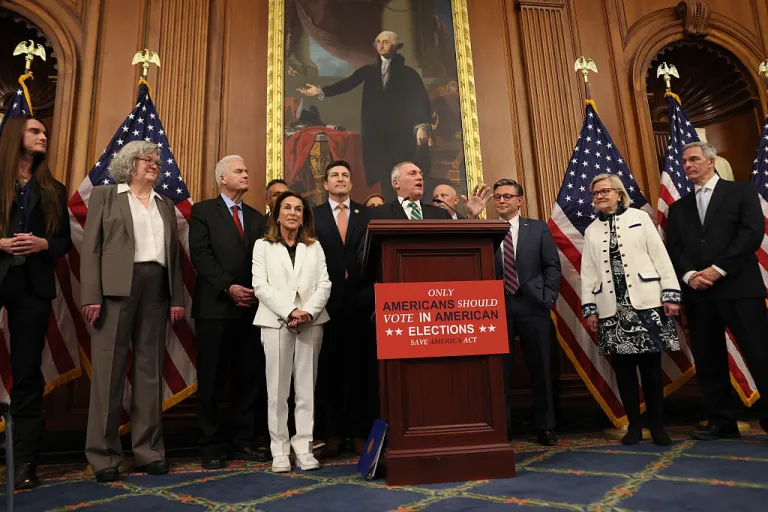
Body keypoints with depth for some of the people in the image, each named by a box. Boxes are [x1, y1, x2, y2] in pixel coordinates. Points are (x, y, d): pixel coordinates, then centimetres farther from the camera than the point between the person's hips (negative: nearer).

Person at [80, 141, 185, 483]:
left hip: (156, 288, 4)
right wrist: (91, 296, -10)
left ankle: (148, 450, 13)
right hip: (116, 287, -3)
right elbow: (91, 247, 0)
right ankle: (104, 455, 8)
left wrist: (177, 298, 6)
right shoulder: (105, 195, 9)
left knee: (150, 370, 5)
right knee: (109, 369, -1)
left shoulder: (165, 204, 20)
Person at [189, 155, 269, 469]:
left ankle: (244, 442, 17)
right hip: (215, 306, -4)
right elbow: (201, 255, -8)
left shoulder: (257, 218, 17)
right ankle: (210, 447, 14)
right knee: (211, 378, 3)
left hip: (251, 307, 4)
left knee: (250, 376, 6)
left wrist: (256, 291, -5)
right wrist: (229, 287, -15)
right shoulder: (203, 211, 4)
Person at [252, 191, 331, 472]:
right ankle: (279, 449, 9)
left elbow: (324, 284, 6)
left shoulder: (314, 247, 15)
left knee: (307, 387, 3)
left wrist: (307, 312, -11)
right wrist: (289, 312, -12)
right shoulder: (263, 245, 10)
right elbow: (260, 285, -1)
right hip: (276, 322, -1)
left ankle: (303, 447, 10)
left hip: (311, 322, 2)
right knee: (277, 388, 0)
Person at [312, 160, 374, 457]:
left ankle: (360, 433, 17)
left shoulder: (368, 216, 10)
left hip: (361, 302, 1)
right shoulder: (312, 216, 8)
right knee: (329, 369, 4)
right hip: (328, 302, 0)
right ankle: (334, 435, 16)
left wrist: (376, 298, -5)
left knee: (361, 368, 5)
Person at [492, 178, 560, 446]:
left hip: (532, 305, 1)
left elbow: (552, 265, 5)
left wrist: (548, 298, -5)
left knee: (540, 368, 9)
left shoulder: (538, 228, 8)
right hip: (497, 307, 0)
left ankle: (545, 427, 24)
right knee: (499, 371, 4)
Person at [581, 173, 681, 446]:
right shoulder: (591, 231, 13)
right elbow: (588, 272, 9)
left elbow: (660, 256, 0)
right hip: (611, 308, 2)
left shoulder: (640, 218, 6)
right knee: (623, 367, 4)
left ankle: (657, 425, 15)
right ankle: (634, 425, 16)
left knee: (651, 365, 2)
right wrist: (589, 308, 4)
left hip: (645, 302, -2)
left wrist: (671, 294, -7)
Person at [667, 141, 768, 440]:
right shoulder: (678, 208, 19)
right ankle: (722, 421, 14)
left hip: (738, 287, -4)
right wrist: (689, 275, -9)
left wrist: (718, 269, -14)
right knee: (708, 360, 6)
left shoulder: (741, 192, 8)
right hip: (697, 292, 4)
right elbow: (672, 248, 10)